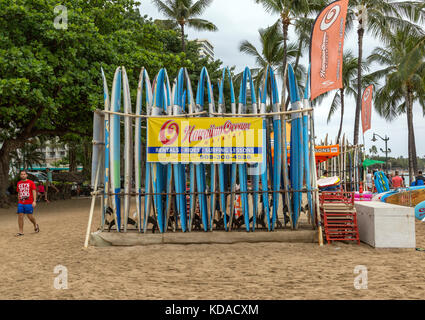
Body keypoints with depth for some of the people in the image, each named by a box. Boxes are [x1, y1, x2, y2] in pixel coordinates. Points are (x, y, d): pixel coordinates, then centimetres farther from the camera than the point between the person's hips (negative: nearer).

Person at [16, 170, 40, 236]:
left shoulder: (31, 182, -2)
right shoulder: (18, 183, 11)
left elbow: (34, 192, -6)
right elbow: (19, 193, 20)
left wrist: (34, 201, -15)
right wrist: (19, 201, 18)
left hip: (29, 203, -4)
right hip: (20, 203, 4)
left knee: (30, 216, 0)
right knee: (20, 216, -3)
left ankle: (35, 225, 30)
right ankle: (21, 231, 1)